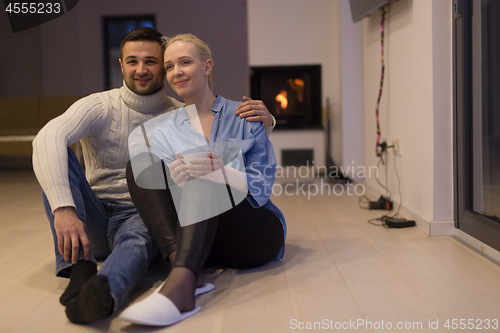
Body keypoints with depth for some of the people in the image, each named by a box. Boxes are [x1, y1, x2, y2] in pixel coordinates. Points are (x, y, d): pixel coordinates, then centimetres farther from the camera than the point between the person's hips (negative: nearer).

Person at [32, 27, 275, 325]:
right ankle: (80, 267, -35)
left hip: (141, 216, -1)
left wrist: (263, 118, -19)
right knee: (55, 153, -23)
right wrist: (63, 207, -39)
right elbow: (48, 138, -22)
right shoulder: (99, 106, -3)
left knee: (138, 238, -37)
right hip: (93, 218, 1)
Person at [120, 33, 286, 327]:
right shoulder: (164, 131, 12)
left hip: (254, 233, -2)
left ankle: (179, 284, -51)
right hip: (197, 239, 3)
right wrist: (174, 181, -22)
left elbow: (262, 186, -4)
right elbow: (170, 196, 3)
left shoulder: (244, 116, 6)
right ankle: (186, 269, -37)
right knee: (139, 161, -16)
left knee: (202, 180, -30)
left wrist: (220, 172, -25)